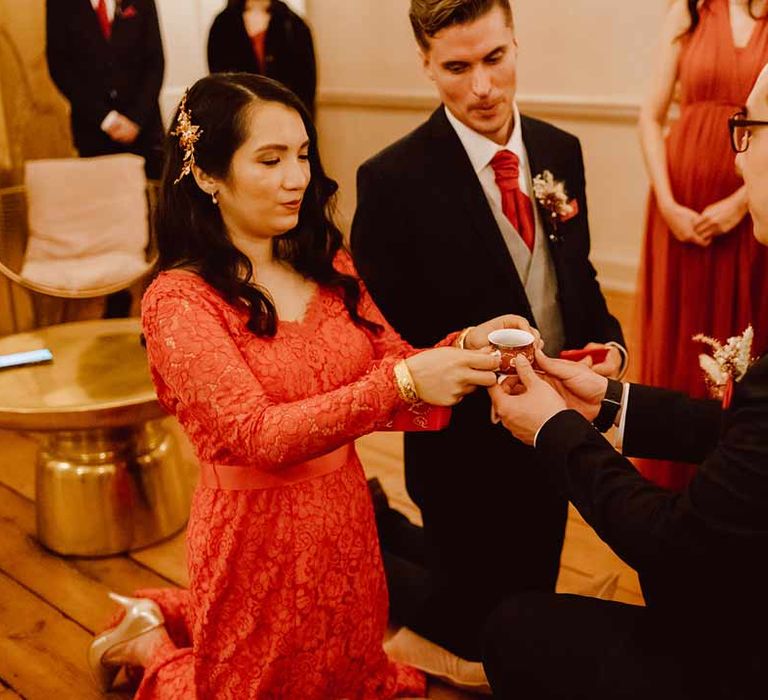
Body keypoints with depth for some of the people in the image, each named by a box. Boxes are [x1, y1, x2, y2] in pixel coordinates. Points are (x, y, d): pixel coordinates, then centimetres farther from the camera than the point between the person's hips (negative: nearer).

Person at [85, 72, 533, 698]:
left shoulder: (328, 264, 0)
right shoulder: (178, 300, -19)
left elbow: (394, 364, -3)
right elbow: (257, 434, -29)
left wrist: (464, 346, -24)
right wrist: (404, 382, -40)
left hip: (347, 521, 6)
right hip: (257, 534, -6)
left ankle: (170, 614, 43)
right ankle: (150, 641, 40)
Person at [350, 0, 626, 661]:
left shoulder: (561, 151, 0)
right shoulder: (392, 179, -19)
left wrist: (608, 340, -7)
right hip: (469, 450, -6)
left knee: (533, 602, 25)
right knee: (472, 627, 14)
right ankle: (372, 555, 37)